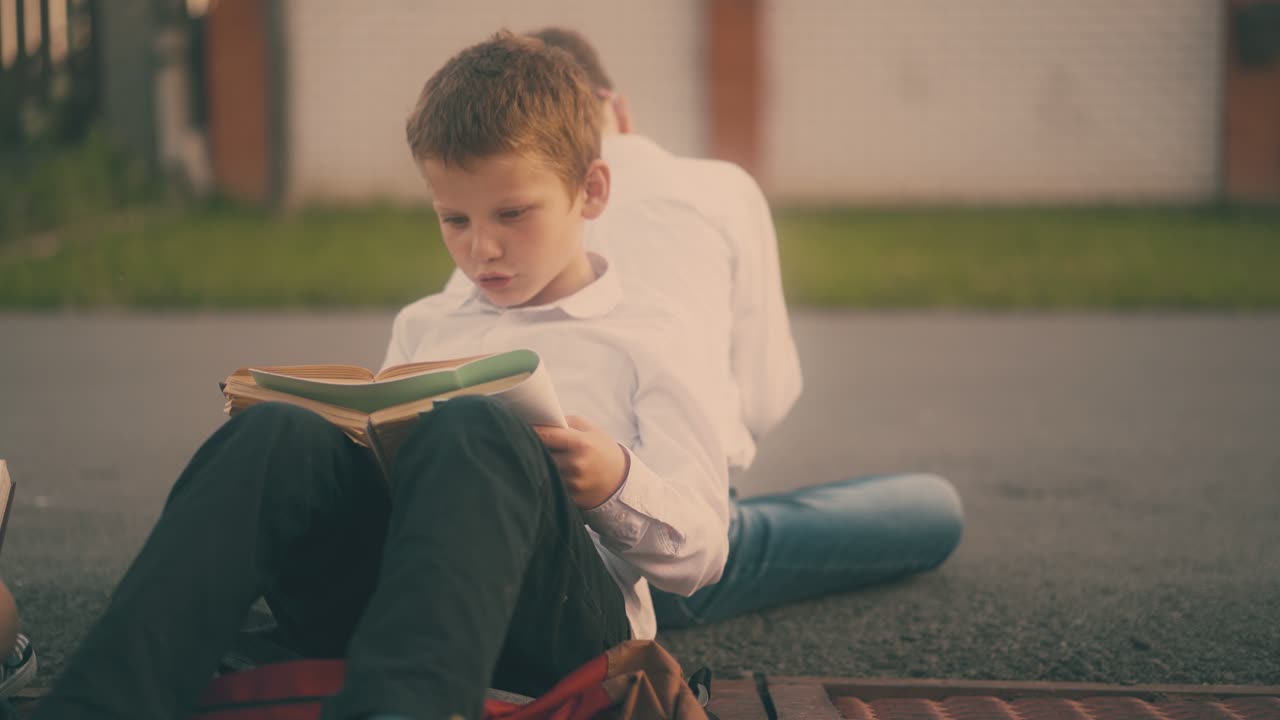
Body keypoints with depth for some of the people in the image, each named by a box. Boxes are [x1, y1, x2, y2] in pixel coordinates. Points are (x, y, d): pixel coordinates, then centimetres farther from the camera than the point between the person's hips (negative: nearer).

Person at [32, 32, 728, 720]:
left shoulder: (642, 345, 16)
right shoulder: (423, 326, 31)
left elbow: (703, 552, 10)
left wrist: (617, 487, -10)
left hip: (555, 621, -4)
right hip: (360, 607, 4)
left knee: (473, 431, -35)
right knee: (278, 434, -26)